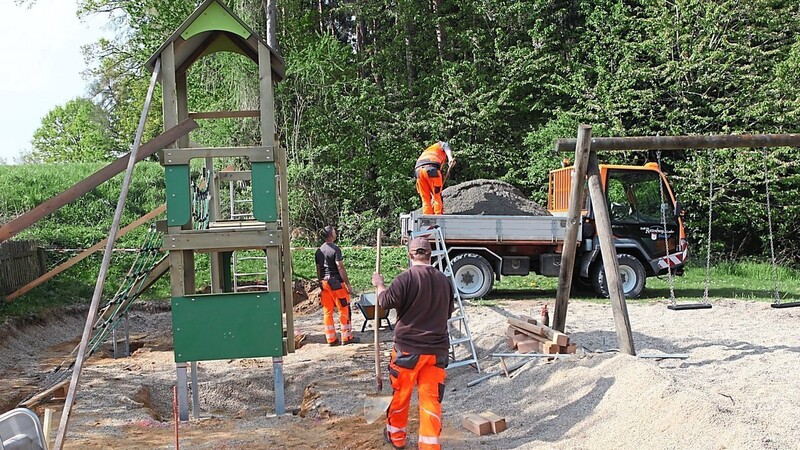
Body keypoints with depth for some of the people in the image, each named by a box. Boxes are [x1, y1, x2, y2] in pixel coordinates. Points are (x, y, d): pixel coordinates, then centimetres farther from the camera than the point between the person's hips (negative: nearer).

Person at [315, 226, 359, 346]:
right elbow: (340, 268, -16)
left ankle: (331, 339, 11)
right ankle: (347, 337, 6)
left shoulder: (319, 251, 9)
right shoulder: (335, 249, -12)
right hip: (336, 282, -7)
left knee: (327, 312, 8)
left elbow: (318, 270, 12)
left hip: (324, 282, 7)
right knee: (344, 310, 2)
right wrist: (348, 284, -12)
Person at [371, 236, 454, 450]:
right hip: (437, 348, 3)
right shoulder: (444, 280, 5)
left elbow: (386, 302, -17)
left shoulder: (406, 278, -13)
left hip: (408, 347, -3)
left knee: (400, 393, 15)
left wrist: (379, 284, 0)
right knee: (431, 398, 6)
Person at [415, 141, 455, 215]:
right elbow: (447, 149, 3)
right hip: (432, 168, -5)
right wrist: (450, 159, -18)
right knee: (437, 197, 2)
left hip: (418, 170, 5)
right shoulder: (442, 145, 30)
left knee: (426, 200, 9)